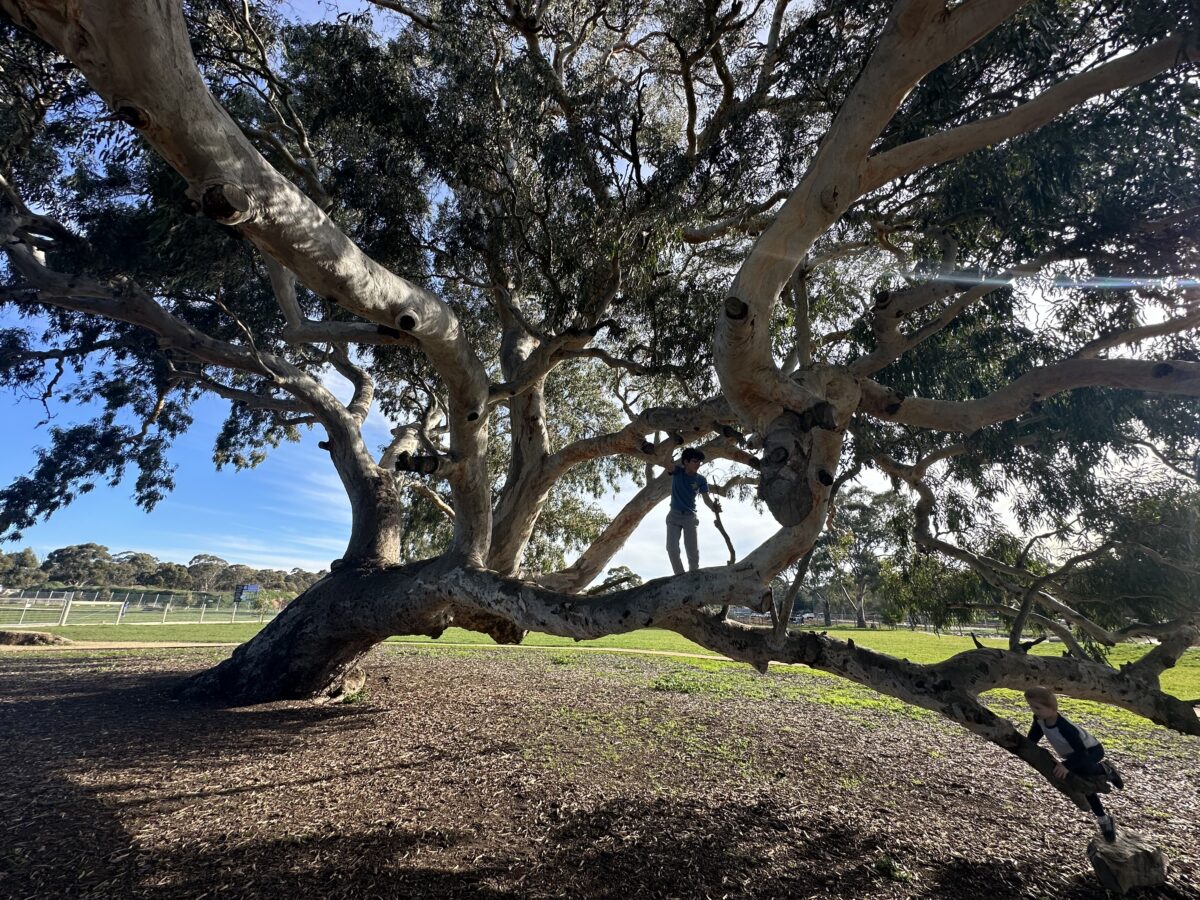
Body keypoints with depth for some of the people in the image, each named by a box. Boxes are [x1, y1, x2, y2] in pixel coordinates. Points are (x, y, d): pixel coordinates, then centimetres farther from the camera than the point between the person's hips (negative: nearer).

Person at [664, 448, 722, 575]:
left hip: (690, 517, 0)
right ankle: (680, 575, 8)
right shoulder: (677, 471, -6)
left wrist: (714, 507, -33)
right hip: (674, 515, 0)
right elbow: (668, 465, -28)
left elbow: (706, 498, -15)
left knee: (693, 550, -1)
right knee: (672, 547, -5)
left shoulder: (701, 480, -5)